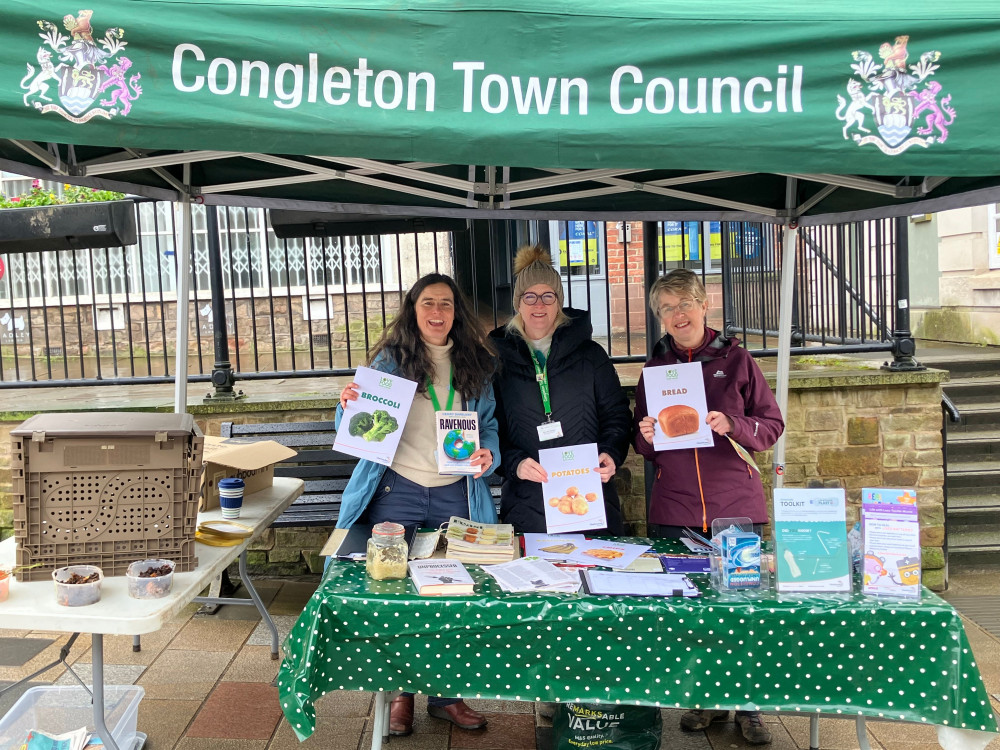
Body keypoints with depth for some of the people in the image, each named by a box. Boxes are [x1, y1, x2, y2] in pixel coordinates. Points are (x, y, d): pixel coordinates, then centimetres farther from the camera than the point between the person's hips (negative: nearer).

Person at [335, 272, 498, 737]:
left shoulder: (475, 365, 7)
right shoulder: (389, 359, 1)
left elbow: (489, 424, 10)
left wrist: (487, 455, -10)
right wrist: (349, 406, -20)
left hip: (455, 496, 2)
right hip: (397, 491, -2)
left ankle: (446, 693, 27)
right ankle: (400, 692, 25)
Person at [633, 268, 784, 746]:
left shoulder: (734, 359, 3)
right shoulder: (655, 367, 9)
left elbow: (772, 425, 3)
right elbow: (646, 450, 15)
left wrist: (732, 425, -15)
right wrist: (647, 436, -7)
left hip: (736, 507, -2)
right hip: (675, 510, 2)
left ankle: (748, 708, 20)